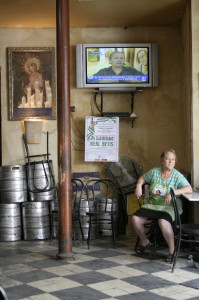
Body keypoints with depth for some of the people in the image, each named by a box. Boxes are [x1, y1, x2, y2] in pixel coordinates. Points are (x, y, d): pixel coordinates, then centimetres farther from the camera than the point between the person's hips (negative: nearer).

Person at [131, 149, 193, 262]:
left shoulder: (177, 176, -6)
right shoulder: (154, 172, 6)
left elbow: (189, 189, -19)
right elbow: (142, 178, 25)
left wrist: (173, 192, -31)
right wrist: (139, 186, 3)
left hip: (170, 207, -5)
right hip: (152, 205, 5)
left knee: (163, 221, -37)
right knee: (135, 218, -16)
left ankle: (172, 250, -19)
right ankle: (144, 241, 14)